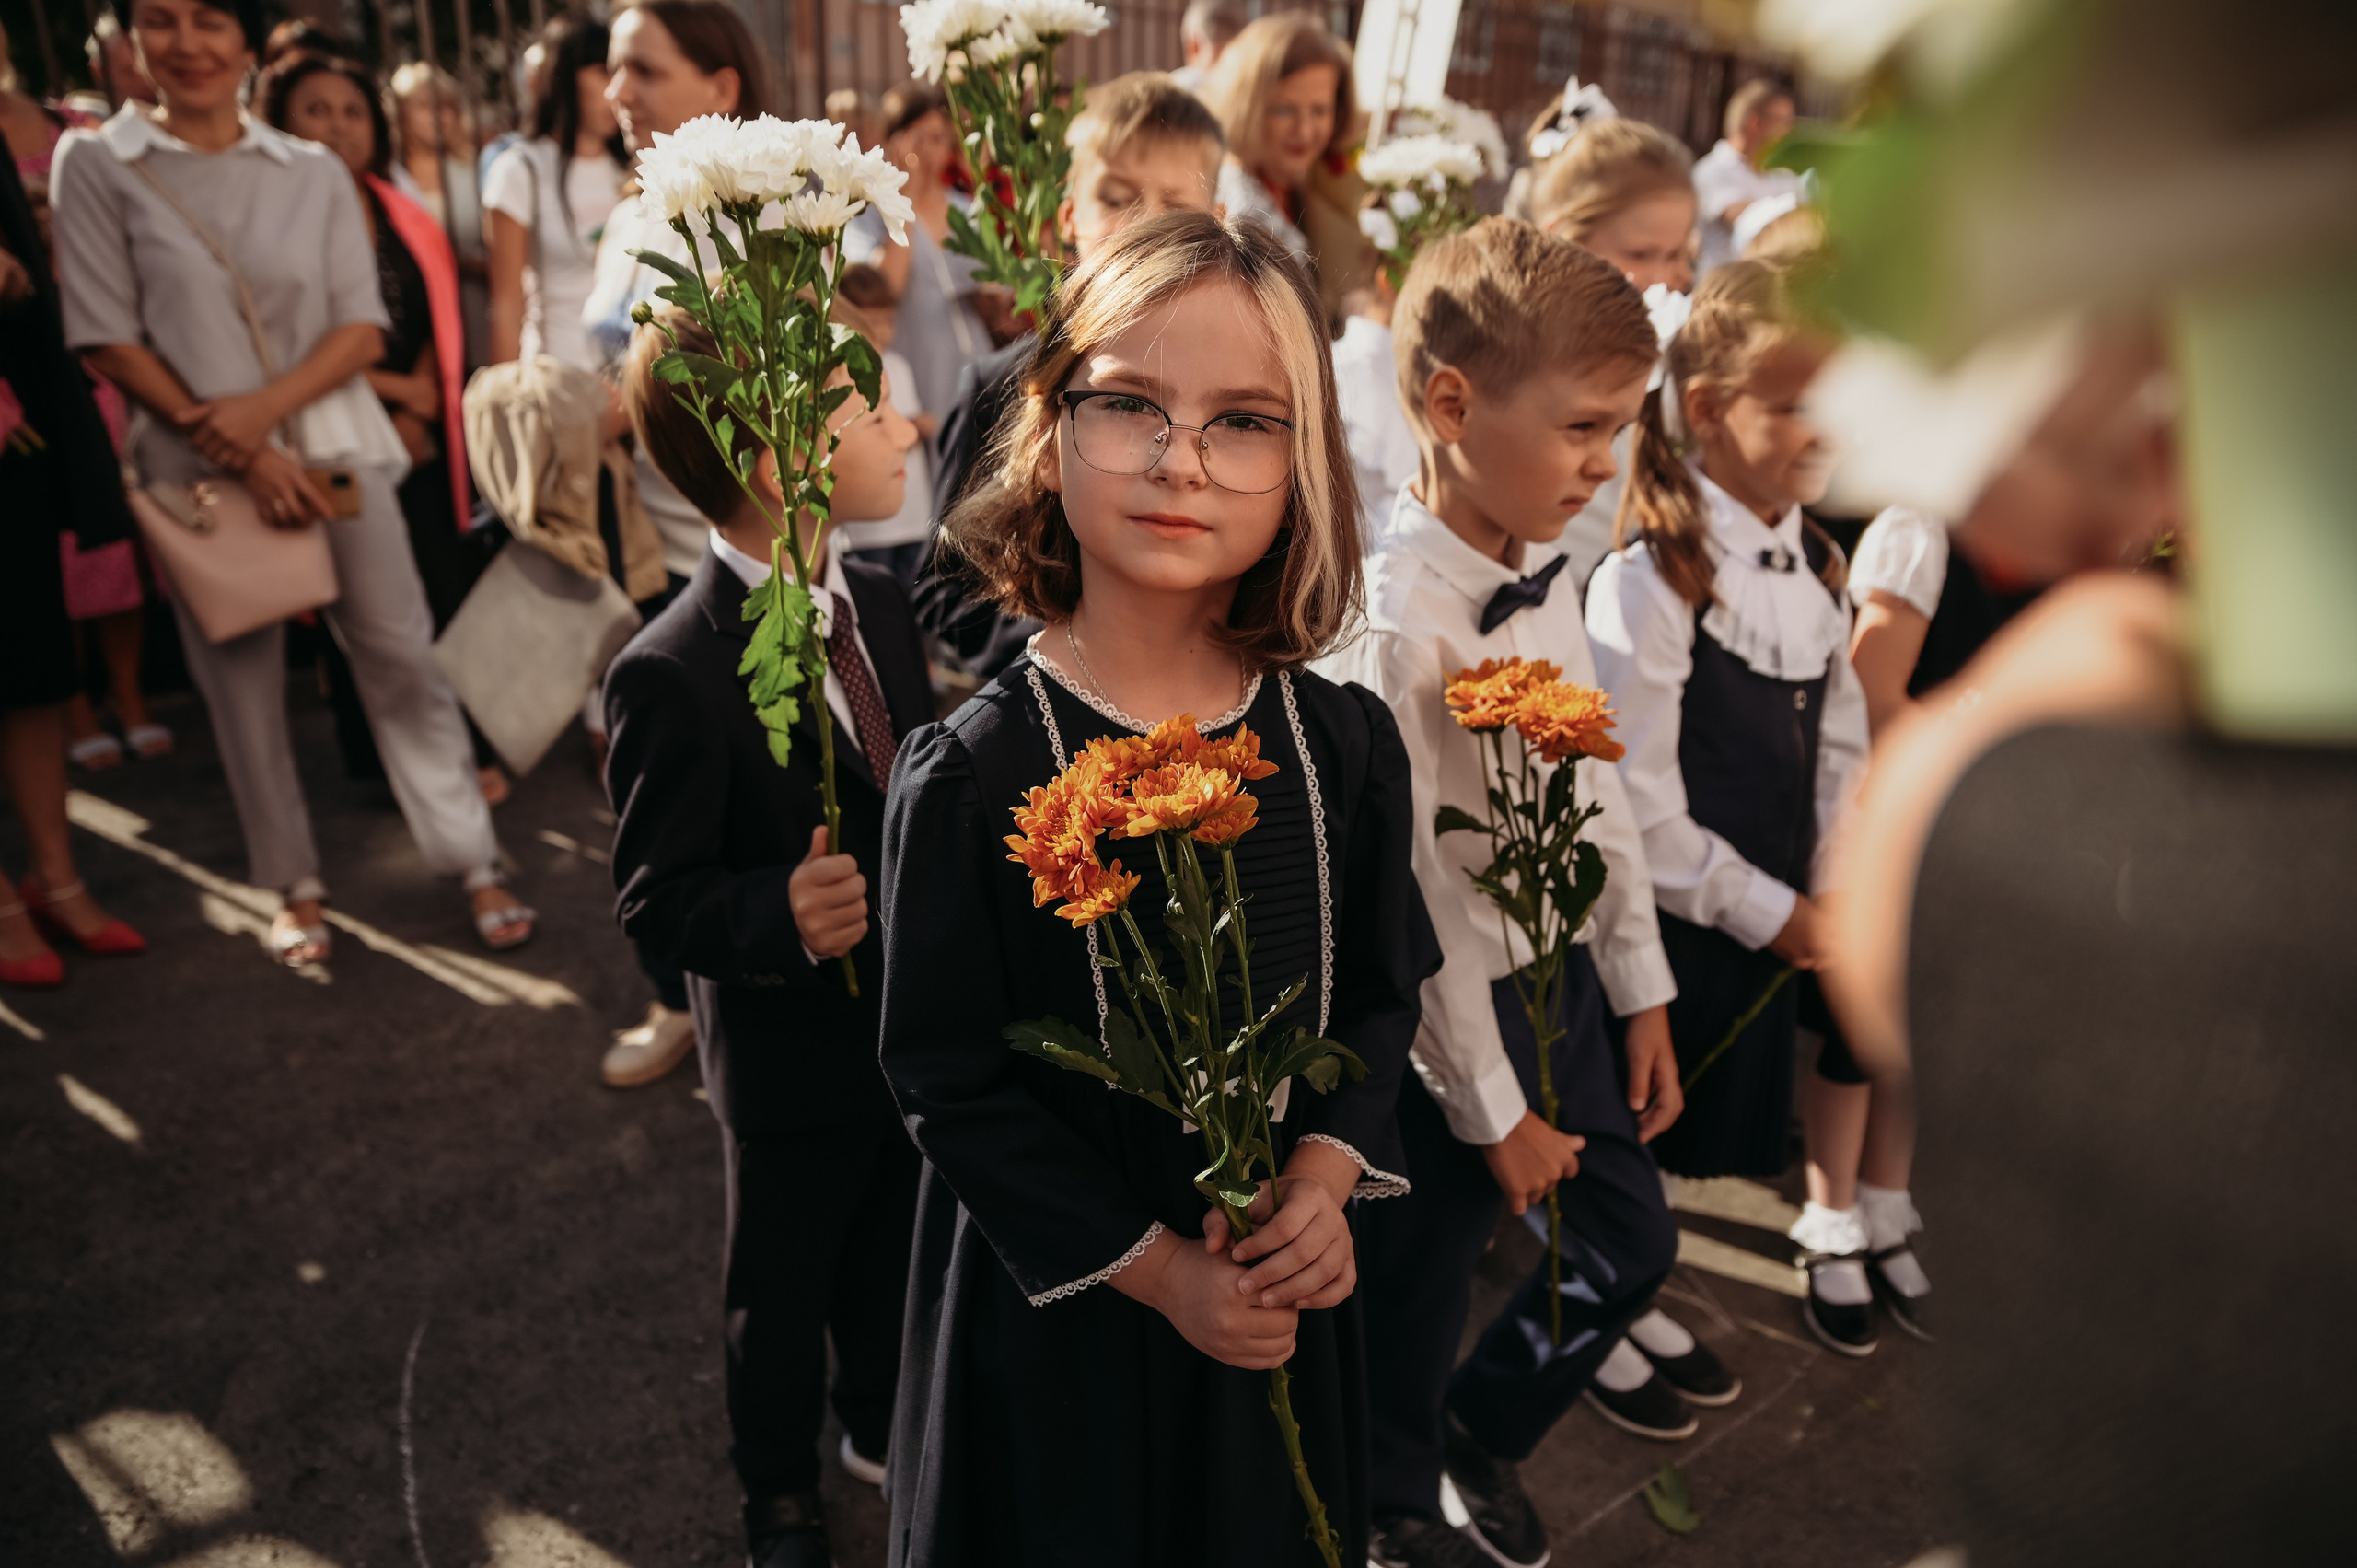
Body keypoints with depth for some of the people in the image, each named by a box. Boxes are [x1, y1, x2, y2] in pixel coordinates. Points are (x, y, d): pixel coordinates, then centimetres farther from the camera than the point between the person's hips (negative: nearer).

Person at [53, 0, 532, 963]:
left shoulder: (314, 174, 6)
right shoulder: (97, 166, 1)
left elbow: (364, 329, 1)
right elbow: (109, 338, -4)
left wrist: (266, 406, -15)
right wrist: (239, 453, -12)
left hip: (335, 448, 1)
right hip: (199, 470, 0)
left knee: (401, 658, -1)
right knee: (241, 685, 6)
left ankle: (473, 863, 9)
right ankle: (295, 886, 21)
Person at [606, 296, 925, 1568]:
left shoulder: (877, 601, -3)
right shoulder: (672, 676, -27)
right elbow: (655, 898, -21)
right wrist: (775, 916, -39)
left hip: (915, 1021, 6)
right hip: (794, 1054, -6)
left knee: (893, 1254, 27)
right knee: (782, 1292, 19)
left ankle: (878, 1421, 56)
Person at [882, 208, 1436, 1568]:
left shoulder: (1347, 743, -9)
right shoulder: (974, 772, -20)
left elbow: (1384, 995, 1)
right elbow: (949, 1082, -15)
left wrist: (1327, 1172, -16)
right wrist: (1156, 1268, -16)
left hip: (1281, 1292, 4)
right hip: (1060, 1307, -3)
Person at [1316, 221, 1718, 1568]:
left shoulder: (1549, 571, 0)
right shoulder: (1397, 626, -27)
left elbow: (1600, 791, 8)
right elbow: (1412, 898, -22)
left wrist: (1643, 991, 12)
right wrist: (1492, 1109, -12)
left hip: (1565, 972, 8)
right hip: (1458, 1010, -8)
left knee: (1637, 1235, 20)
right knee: (1420, 1284, 14)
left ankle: (1484, 1425, 48)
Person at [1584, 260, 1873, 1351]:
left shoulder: (1818, 566, 4)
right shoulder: (1649, 583, -21)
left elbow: (1842, 747, 11)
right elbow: (1638, 808, -20)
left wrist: (1826, 896, 2)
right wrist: (1766, 909, -12)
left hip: (1789, 918, 6)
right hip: (1681, 931, -6)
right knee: (1643, 1149, 12)